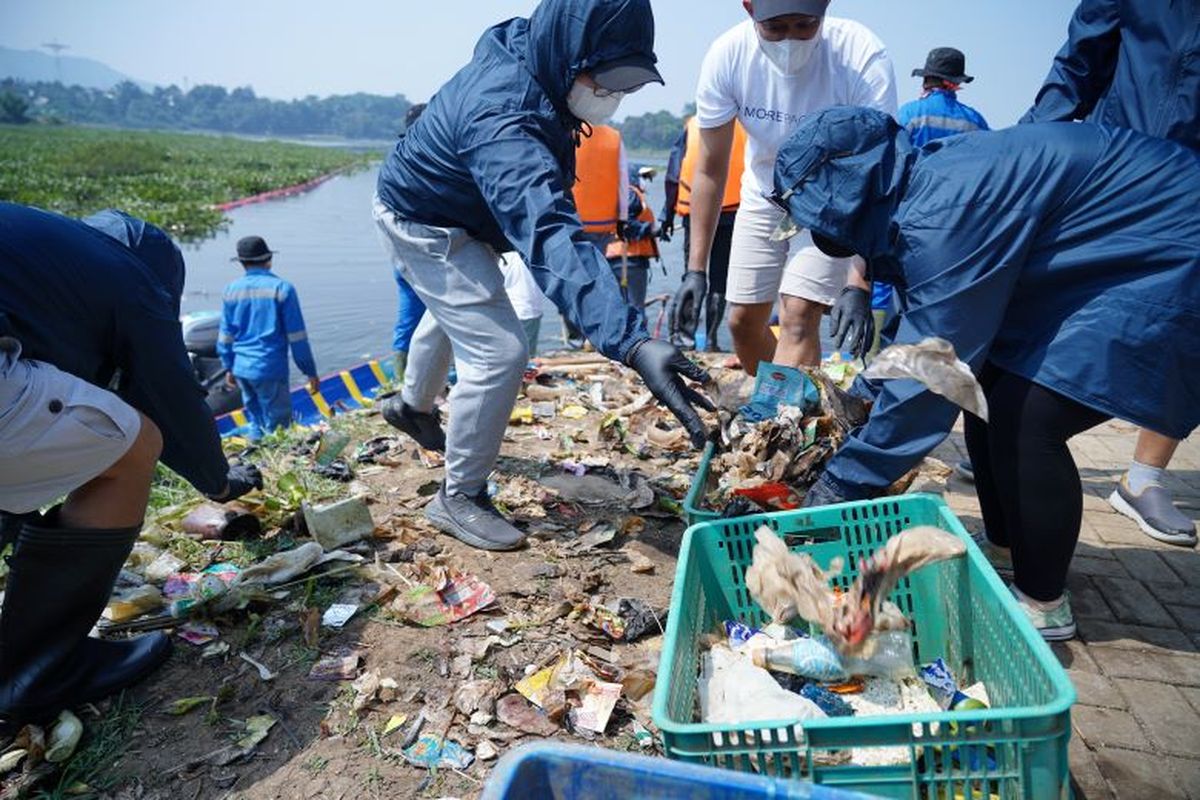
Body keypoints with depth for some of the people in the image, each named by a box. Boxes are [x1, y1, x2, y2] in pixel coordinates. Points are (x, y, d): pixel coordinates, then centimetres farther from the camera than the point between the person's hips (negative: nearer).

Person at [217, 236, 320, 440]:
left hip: (241, 368, 5)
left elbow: (226, 335, 10)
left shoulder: (232, 290, 6)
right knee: (277, 424, 1)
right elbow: (297, 336, -8)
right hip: (270, 369, -5)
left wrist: (229, 367, 22)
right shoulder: (282, 288, -8)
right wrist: (310, 372, -2)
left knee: (255, 419, 19)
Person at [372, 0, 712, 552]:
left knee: (456, 314, 30)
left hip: (426, 202, 10)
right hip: (426, 229, -10)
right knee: (498, 352, -19)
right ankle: (458, 500, -1)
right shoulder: (503, 123, -42)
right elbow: (552, 238, -57)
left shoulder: (522, 47, -13)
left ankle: (412, 405, 58)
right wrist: (633, 343, -67)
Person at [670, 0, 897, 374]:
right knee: (743, 322, 7)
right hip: (764, 198, 4)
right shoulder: (727, 55, -20)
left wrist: (858, 284, -40)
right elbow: (710, 169, -14)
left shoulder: (864, 58, -28)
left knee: (798, 319, -20)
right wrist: (695, 269, -16)